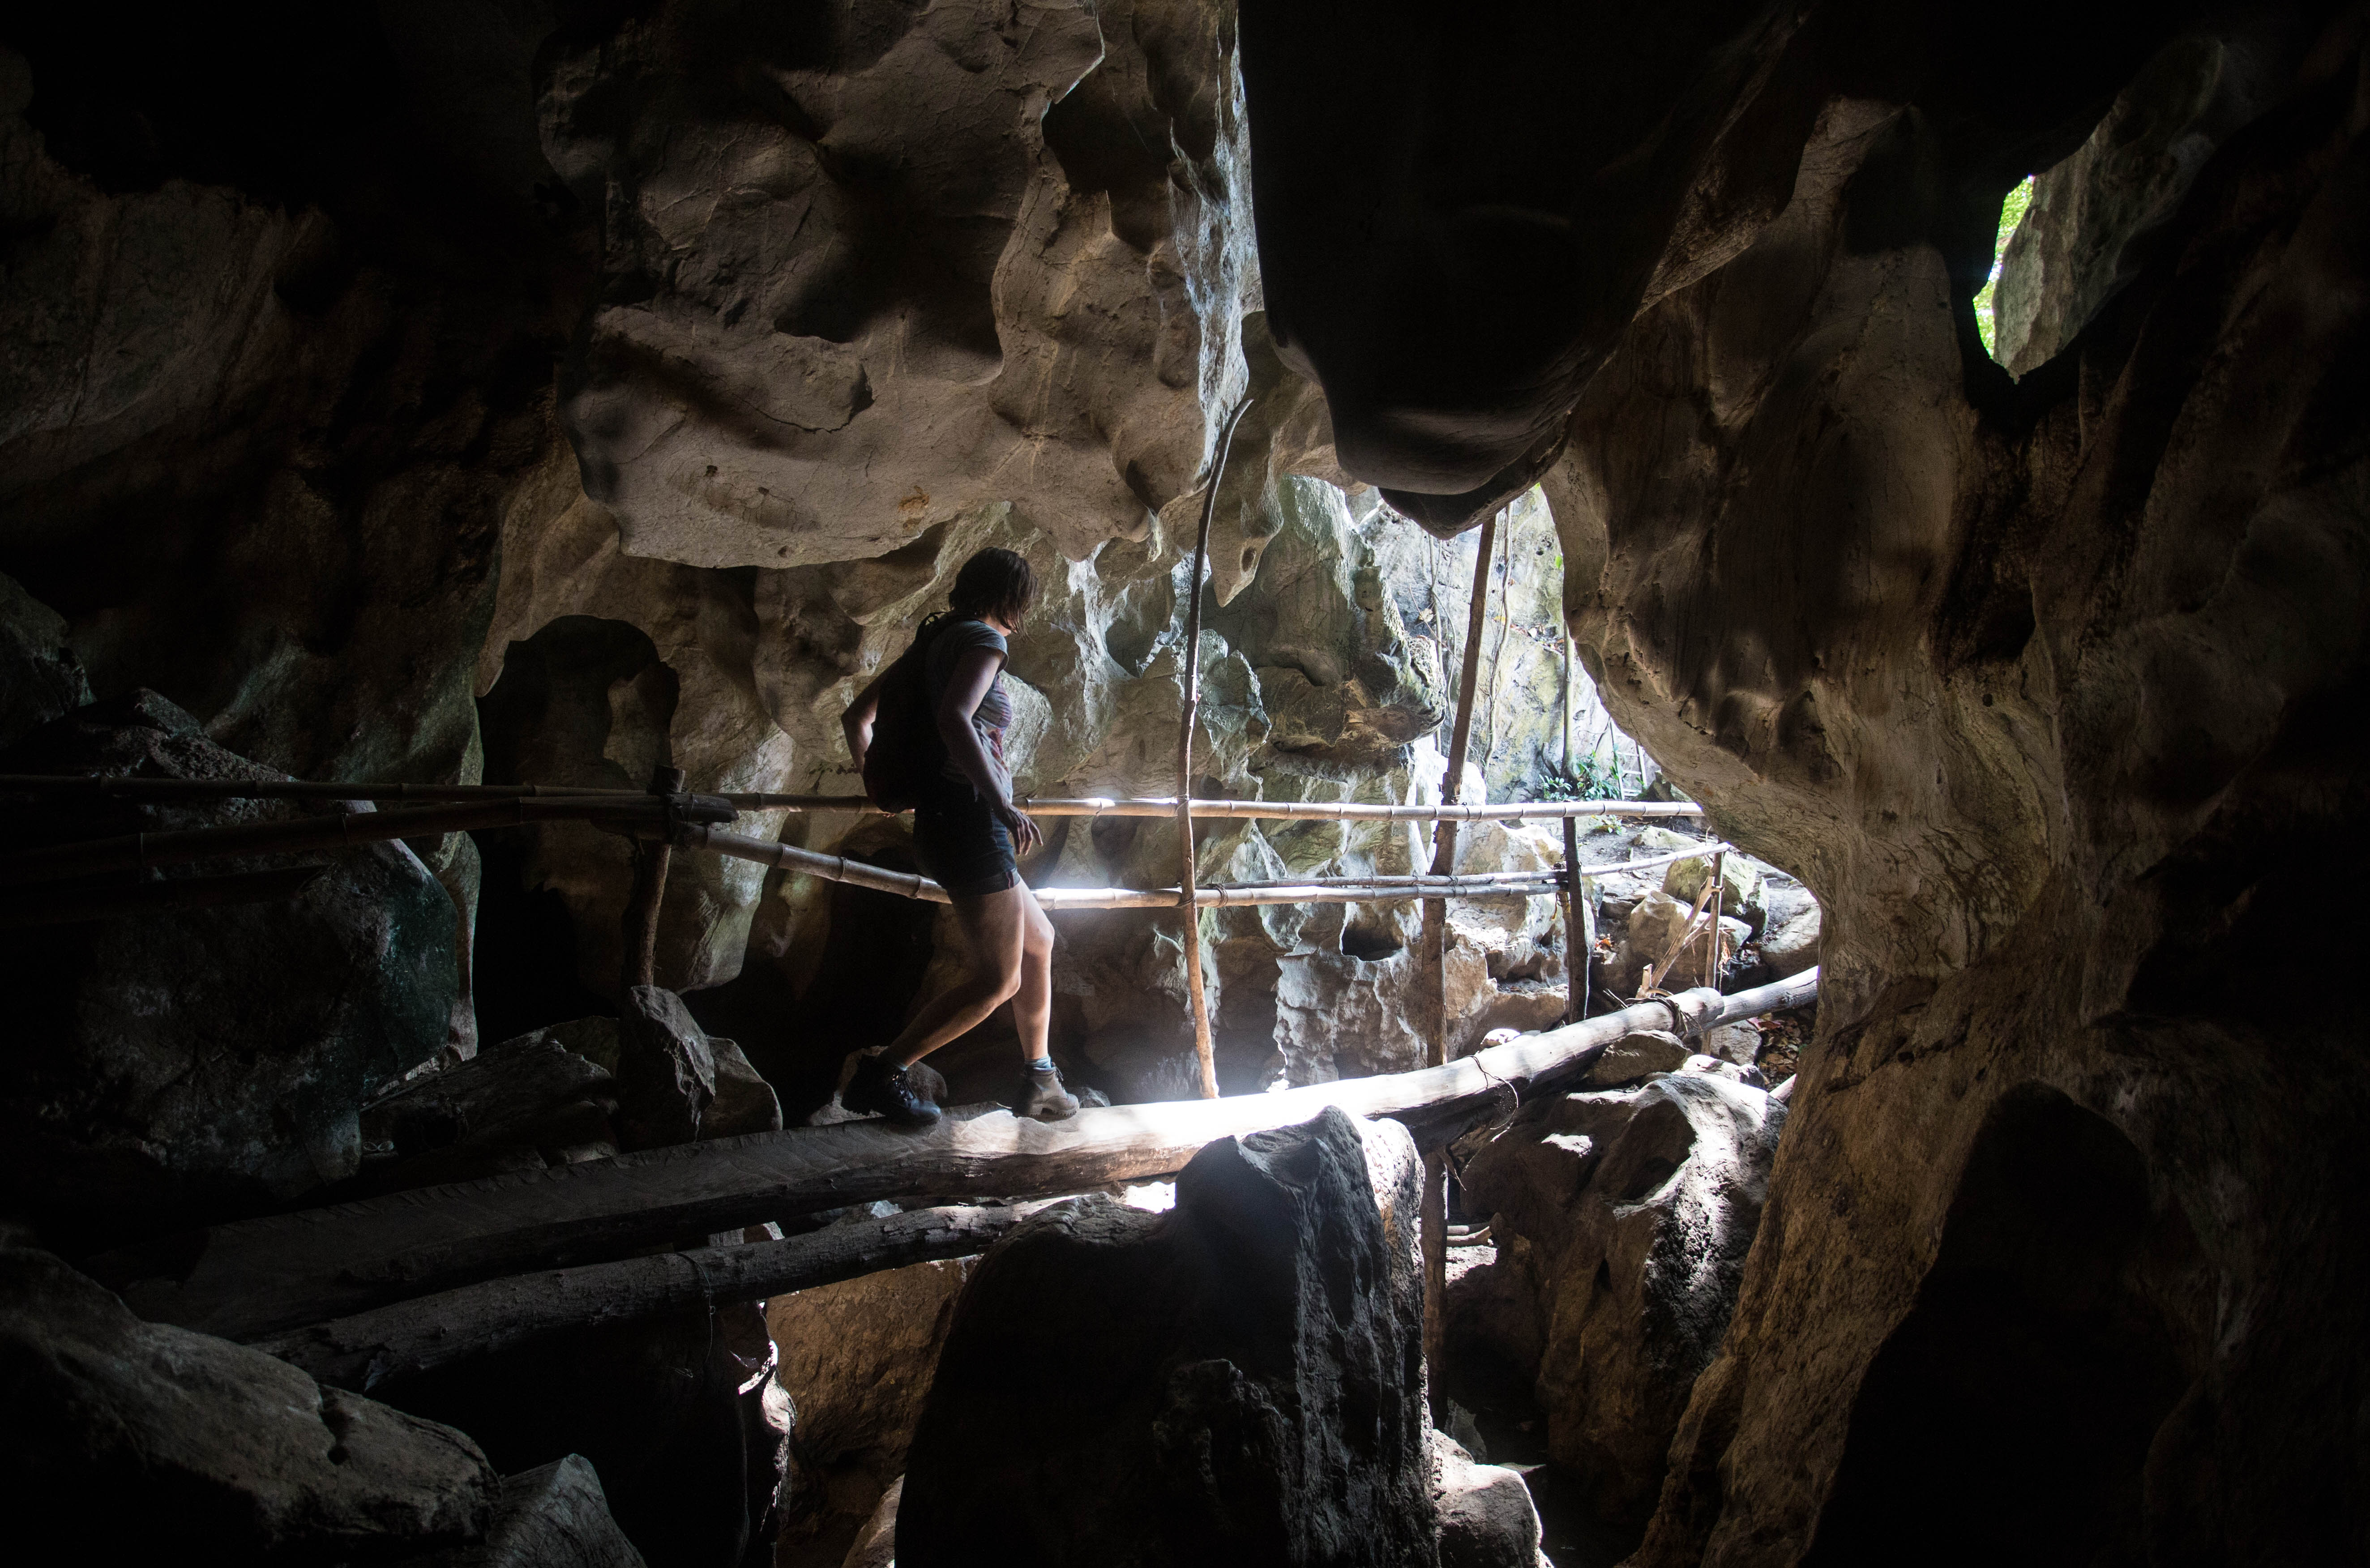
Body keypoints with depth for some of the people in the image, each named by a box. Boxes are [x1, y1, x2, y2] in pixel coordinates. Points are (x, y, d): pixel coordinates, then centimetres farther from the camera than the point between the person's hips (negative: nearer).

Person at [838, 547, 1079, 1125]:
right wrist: (1001, 803, -34)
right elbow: (954, 718, -28)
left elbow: (857, 717, 23)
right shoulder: (983, 639, -8)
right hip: (970, 821, -10)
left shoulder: (934, 640, 18)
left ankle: (1039, 1080, 28)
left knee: (1038, 940, 22)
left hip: (940, 818, 10)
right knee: (996, 979, -6)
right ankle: (882, 1074, -7)